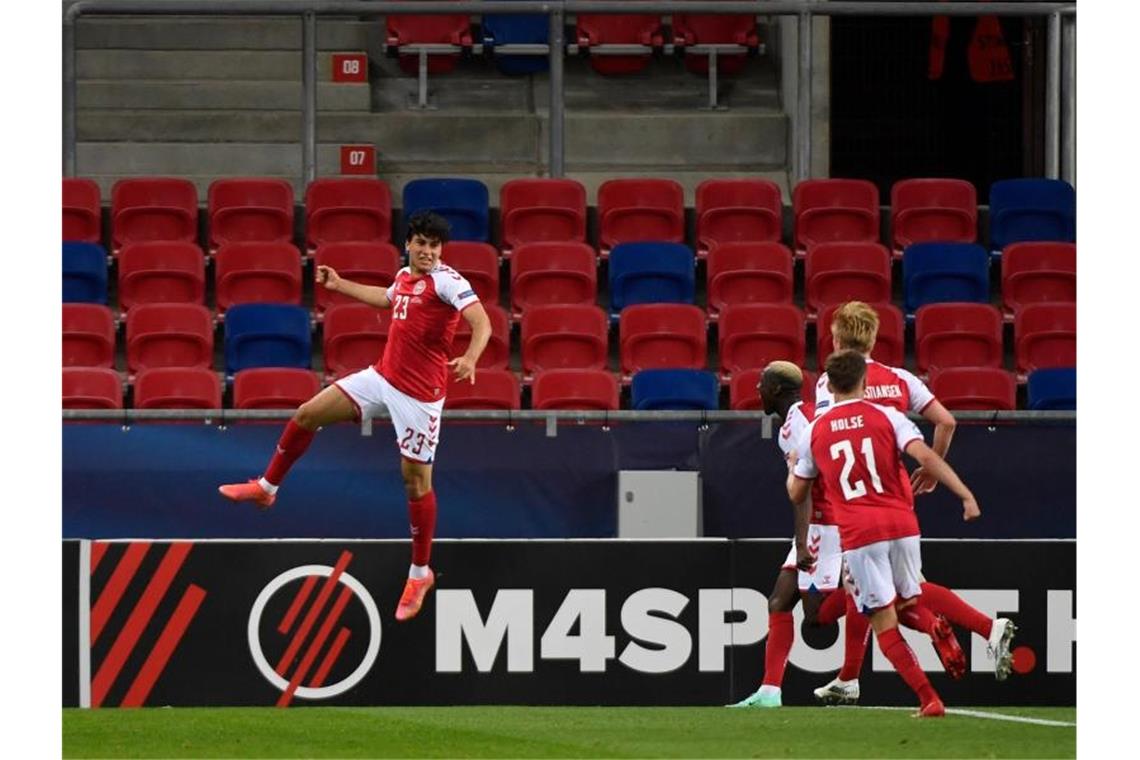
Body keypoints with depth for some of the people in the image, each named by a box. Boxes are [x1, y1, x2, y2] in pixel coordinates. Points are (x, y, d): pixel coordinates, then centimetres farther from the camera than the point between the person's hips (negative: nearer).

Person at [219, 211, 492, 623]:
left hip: (419, 394, -7)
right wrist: (340, 285, 42)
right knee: (307, 415, 8)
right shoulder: (404, 276, 7)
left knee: (416, 479, 0)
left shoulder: (446, 280, -16)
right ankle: (266, 488, 29)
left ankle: (420, 573, 14)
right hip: (382, 376, 7)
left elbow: (481, 321, -29)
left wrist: (469, 358, -47)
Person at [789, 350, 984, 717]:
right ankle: (936, 626, -18)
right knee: (905, 604, 19)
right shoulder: (887, 417, 4)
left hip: (857, 535, -1)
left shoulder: (814, 432, 8)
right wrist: (965, 495, -11)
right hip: (901, 523, 1)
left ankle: (929, 700, -9)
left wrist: (792, 469, 39)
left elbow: (796, 494, 17)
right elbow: (925, 457, -11)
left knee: (884, 622, 4)